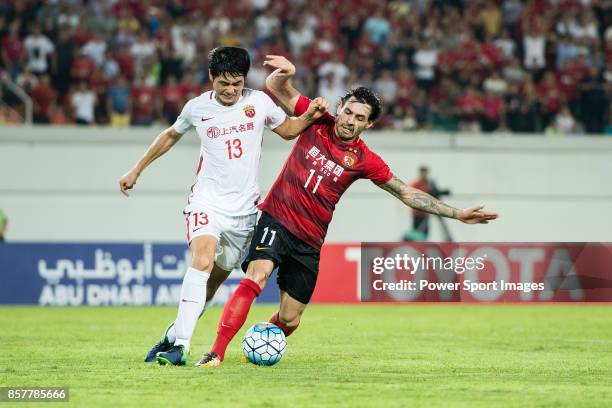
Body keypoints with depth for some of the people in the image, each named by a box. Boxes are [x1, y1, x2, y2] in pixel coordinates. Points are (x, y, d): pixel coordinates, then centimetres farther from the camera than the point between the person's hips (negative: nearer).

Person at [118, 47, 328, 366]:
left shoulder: (259, 102, 1)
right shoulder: (197, 108, 0)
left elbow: (288, 129, 18)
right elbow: (171, 136, 19)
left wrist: (309, 116, -2)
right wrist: (137, 170, 23)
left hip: (245, 207, 3)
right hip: (208, 201, -2)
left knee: (214, 281, 5)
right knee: (202, 261, -27)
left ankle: (172, 335, 25)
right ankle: (179, 346, -32)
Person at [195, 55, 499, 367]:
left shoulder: (364, 161, 0)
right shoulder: (317, 122, -1)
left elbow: (407, 194, 6)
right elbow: (275, 88, 4)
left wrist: (457, 214, 2)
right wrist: (285, 72, -20)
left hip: (309, 242, 2)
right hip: (276, 220, -2)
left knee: (289, 320, 1)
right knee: (256, 278, -29)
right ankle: (216, 353, -30)